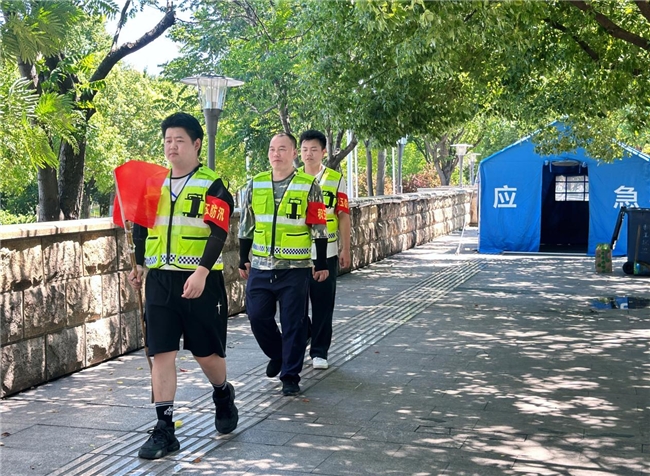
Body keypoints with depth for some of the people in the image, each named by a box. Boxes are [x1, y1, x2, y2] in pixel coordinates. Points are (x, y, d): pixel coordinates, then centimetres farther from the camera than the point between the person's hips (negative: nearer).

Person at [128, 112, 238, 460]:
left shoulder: (212, 186, -5)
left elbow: (218, 234, -15)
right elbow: (141, 227, 19)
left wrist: (201, 271, -26)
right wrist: (139, 264, 10)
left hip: (200, 281, -4)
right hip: (159, 279, 4)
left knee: (207, 351, 8)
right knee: (161, 353, -1)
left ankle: (223, 396, 39)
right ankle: (164, 429, 4)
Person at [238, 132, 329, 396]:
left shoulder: (309, 186, -3)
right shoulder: (255, 184, 6)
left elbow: (319, 229, -1)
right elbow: (246, 226, 13)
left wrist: (321, 264, -1)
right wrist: (243, 260, 13)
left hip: (295, 268, -3)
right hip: (260, 267, 3)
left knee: (292, 323, 0)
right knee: (257, 316, 5)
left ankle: (290, 376, 11)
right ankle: (278, 355, 32)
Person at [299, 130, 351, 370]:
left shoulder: (335, 179, 1)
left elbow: (343, 216, 2)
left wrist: (346, 250, -1)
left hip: (326, 251, -1)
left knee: (323, 304, 3)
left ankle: (319, 352, 13)